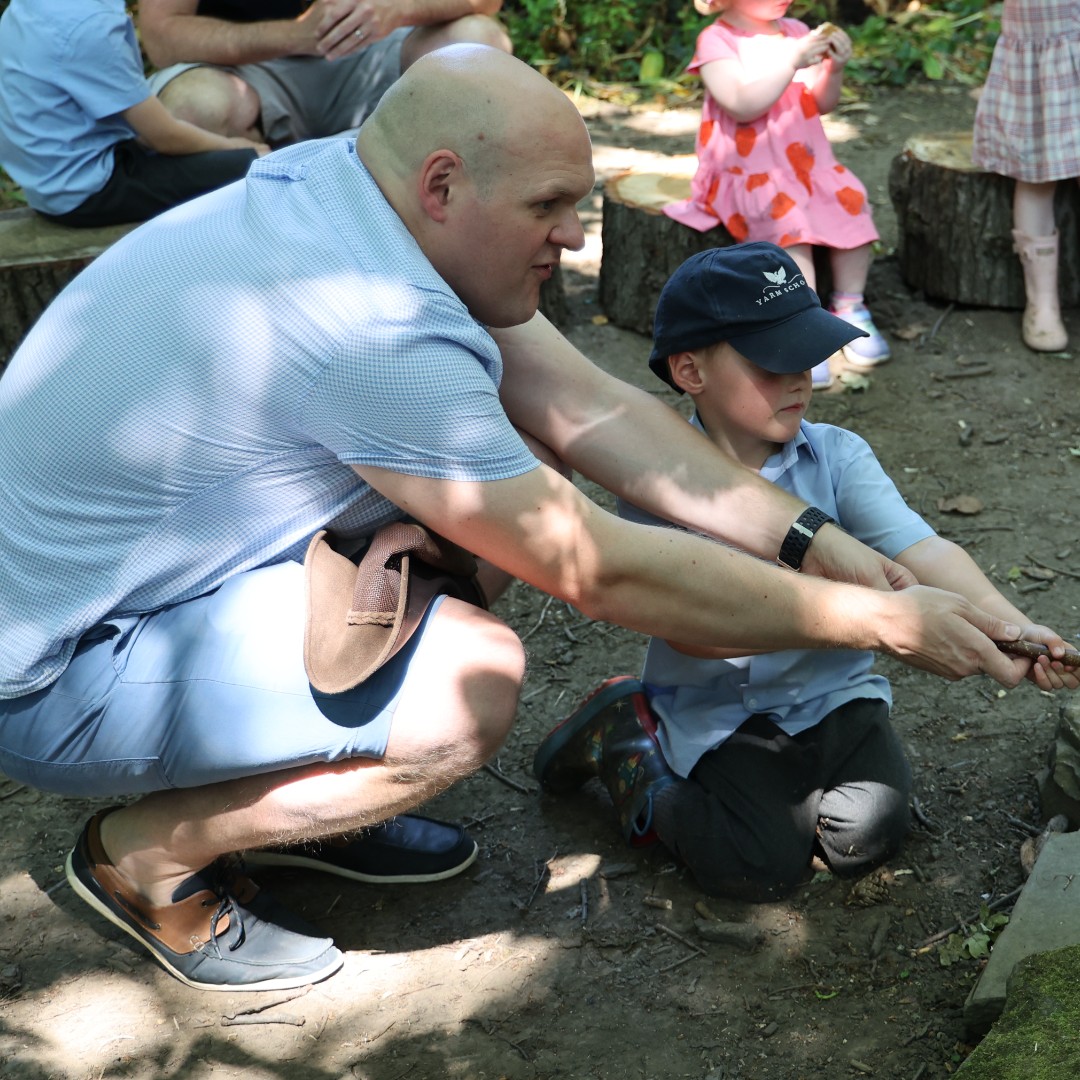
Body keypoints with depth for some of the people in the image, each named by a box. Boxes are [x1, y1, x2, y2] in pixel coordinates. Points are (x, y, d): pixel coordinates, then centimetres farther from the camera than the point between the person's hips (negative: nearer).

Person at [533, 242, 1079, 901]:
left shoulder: (836, 456, -4)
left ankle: (774, 789, 16)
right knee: (762, 870, -16)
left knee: (868, 834, -16)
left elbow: (920, 549, -17)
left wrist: (1009, 624, -35)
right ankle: (631, 750, 9)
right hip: (718, 713, -3)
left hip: (831, 692, 4)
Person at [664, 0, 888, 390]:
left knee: (849, 198, -17)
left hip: (806, 162, 6)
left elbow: (821, 104, 10)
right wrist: (793, 61, -24)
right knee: (785, 216, -30)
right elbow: (742, 105, -21)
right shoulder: (716, 41, -8)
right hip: (743, 173, -6)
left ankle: (850, 308, -3)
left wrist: (834, 67, -9)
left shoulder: (796, 33, 8)